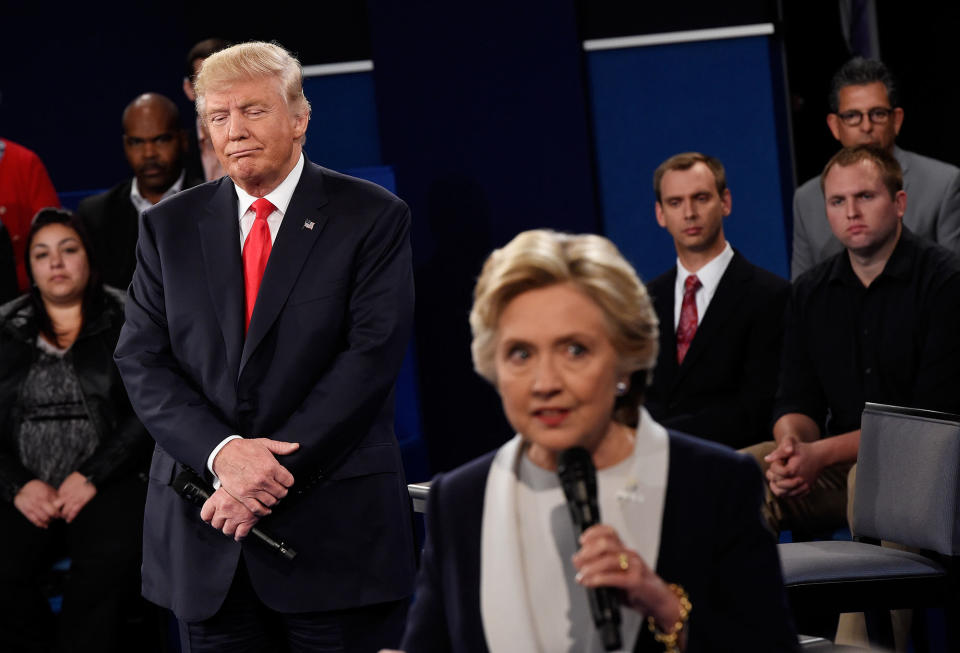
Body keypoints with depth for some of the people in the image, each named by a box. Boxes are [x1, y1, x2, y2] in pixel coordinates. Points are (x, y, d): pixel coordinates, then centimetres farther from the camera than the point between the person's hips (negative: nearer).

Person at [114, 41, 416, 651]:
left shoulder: (373, 217, 0)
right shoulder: (170, 225, 10)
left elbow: (372, 355, -9)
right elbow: (142, 360, 4)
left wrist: (272, 475, -15)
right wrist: (221, 451, -14)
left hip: (337, 529, -3)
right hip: (203, 538, 3)